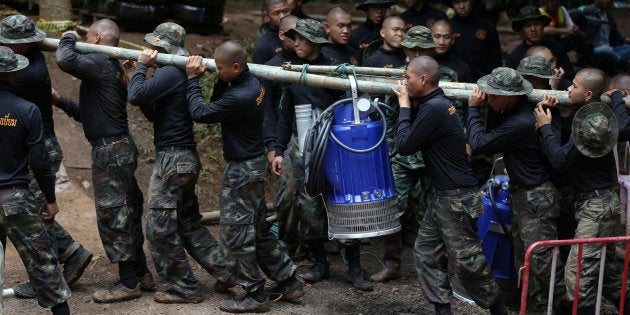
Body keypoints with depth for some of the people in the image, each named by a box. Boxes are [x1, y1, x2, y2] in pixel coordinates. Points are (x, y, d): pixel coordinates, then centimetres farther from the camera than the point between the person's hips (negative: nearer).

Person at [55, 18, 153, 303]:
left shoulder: (100, 63, -13)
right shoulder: (114, 68, 17)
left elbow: (65, 60, -31)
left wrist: (69, 39, -10)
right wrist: (61, 103, 19)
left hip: (110, 151, -10)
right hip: (121, 148, 10)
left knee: (112, 216, -2)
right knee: (126, 214, 16)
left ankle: (129, 283, 4)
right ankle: (142, 274, 25)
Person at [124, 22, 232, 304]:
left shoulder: (169, 73, -16)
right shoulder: (180, 74, 14)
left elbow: (135, 97, -25)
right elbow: (154, 114, 19)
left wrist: (141, 66, -9)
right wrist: (138, 74, 14)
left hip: (172, 159, -10)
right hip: (186, 157, 10)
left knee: (160, 227, -1)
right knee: (188, 222, 18)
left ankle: (183, 289, 6)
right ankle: (224, 273, 19)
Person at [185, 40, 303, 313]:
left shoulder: (240, 97, -28)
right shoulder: (251, 82, 2)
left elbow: (200, 113, -20)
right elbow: (216, 104, 11)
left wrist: (192, 79, -9)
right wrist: (219, 80, -6)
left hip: (241, 170, -10)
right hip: (254, 164, 10)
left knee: (236, 232, 1)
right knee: (258, 228, 19)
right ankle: (288, 281, 27)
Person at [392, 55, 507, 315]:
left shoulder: (433, 108, -20)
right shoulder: (439, 102, 11)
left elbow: (404, 146, -14)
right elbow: (415, 141, 18)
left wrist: (404, 106, -6)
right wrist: (407, 104, 9)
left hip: (458, 198, -10)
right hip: (445, 196, 10)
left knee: (466, 260, -2)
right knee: (426, 251, 10)